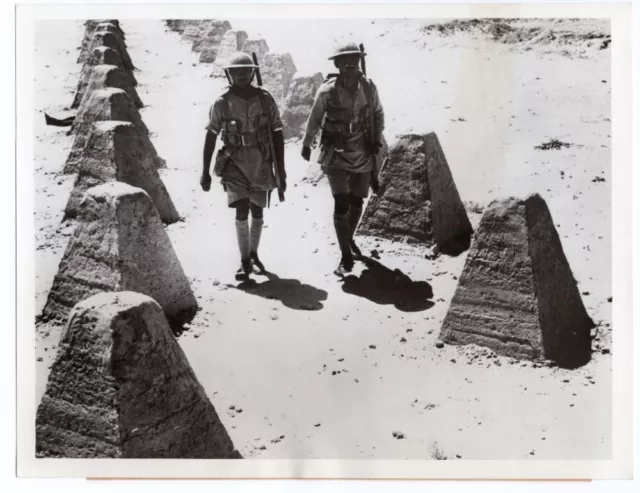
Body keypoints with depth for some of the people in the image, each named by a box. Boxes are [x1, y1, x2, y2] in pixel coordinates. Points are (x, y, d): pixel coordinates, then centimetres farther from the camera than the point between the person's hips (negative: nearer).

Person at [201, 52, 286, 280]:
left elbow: (277, 134, 0)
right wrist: (205, 172, 2)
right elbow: (211, 137, 2)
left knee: (257, 212, 12)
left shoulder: (265, 99, -3)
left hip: (261, 164, 2)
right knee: (242, 211, -13)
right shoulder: (222, 103, -5)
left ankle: (253, 254, 33)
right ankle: (245, 261, 2)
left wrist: (281, 169, -2)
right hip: (235, 163, -2)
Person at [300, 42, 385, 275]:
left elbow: (378, 114, 11)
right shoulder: (327, 91, -15)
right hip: (336, 155, -3)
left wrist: (377, 140, 5)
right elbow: (314, 119, 1)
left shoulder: (368, 87, -7)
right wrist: (306, 144, 10)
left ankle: (349, 239, 41)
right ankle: (346, 256, -2)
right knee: (341, 204, -12)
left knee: (357, 202, 15)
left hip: (363, 154, 3)